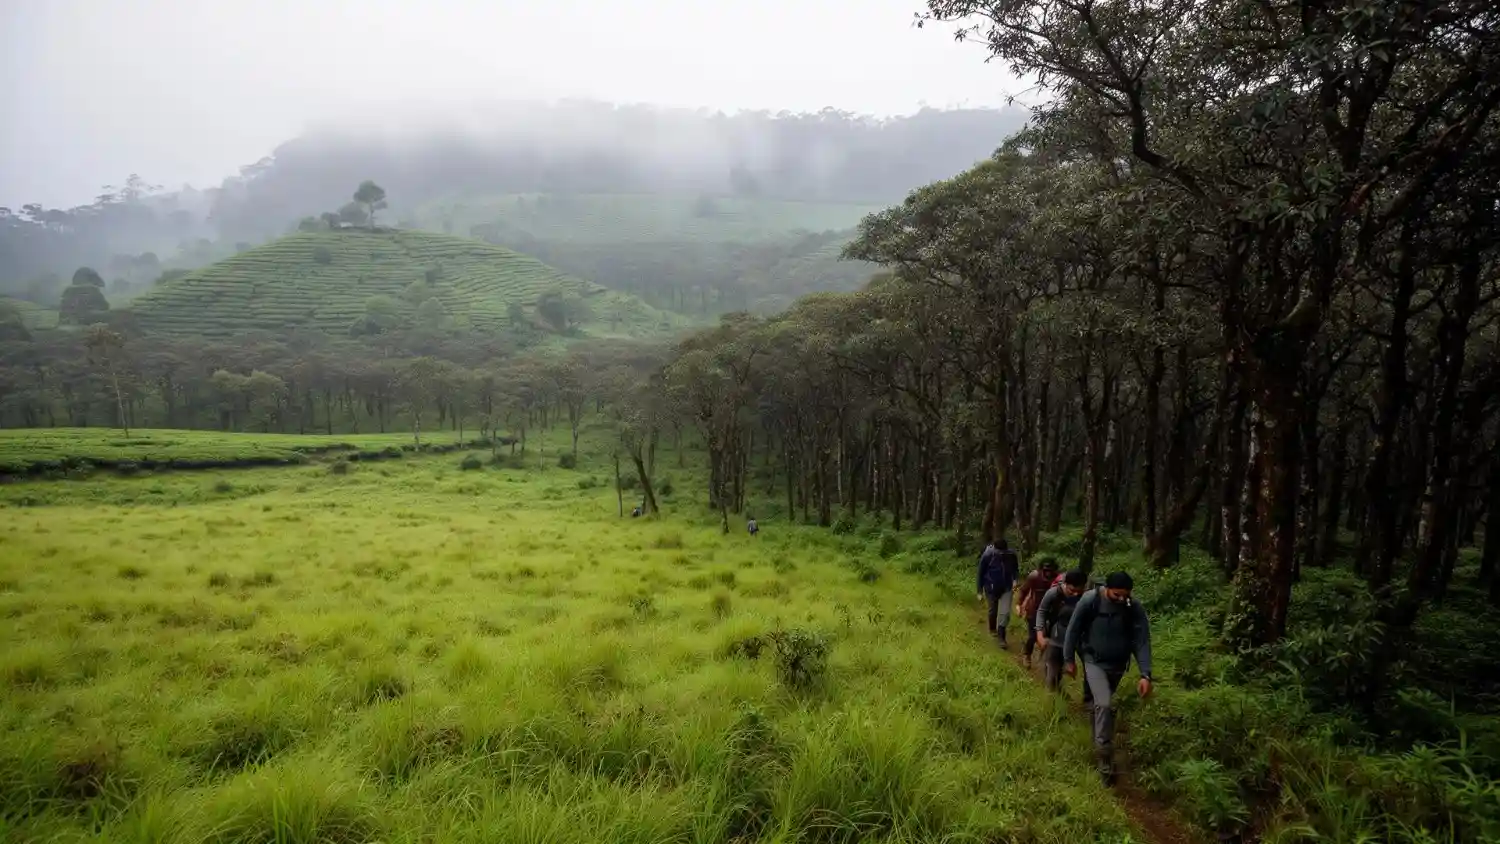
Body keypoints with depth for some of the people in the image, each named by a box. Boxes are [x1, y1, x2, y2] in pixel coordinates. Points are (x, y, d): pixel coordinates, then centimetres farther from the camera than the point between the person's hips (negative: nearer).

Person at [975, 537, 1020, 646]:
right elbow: (981, 574, -11)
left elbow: (1015, 568, 6)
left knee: (1005, 613, -4)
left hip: (1006, 588, 1)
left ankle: (1001, 636, 12)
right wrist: (980, 592, -6)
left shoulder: (1011, 554, -15)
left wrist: (1015, 579, -13)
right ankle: (992, 629, 44)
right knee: (993, 610, 17)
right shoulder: (987, 555, -22)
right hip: (991, 588, -1)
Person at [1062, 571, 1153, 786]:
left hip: (1118, 664, 3)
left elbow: (1142, 641, -14)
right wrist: (1069, 659, -3)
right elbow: (1073, 630, -10)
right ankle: (1105, 758, -12)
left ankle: (1099, 747, 43)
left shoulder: (1135, 609, -17)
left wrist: (1145, 674, -22)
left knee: (1103, 704, 20)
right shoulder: (1089, 601, -23)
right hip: (1094, 661, -3)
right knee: (1104, 704, -20)